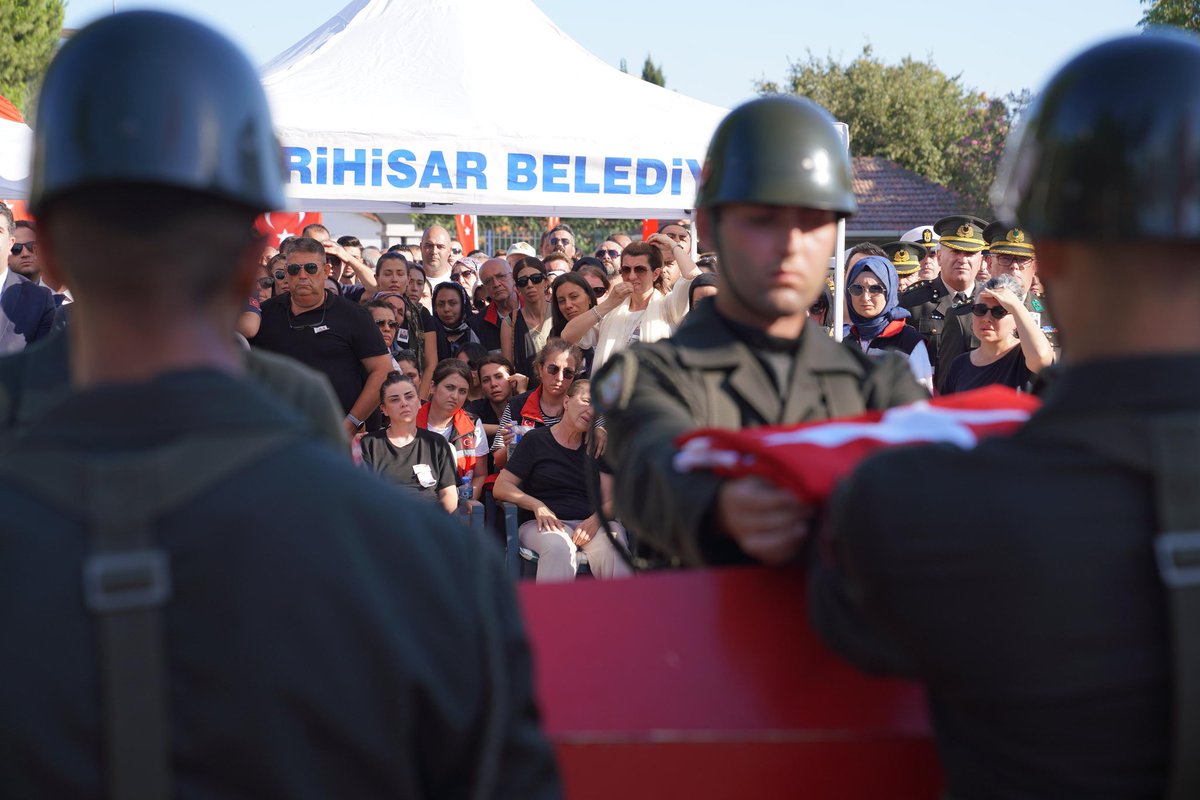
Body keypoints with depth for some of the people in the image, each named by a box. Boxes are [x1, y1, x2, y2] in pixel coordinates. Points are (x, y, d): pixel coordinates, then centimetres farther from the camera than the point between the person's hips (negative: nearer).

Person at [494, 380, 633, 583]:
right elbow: (501, 487, 5)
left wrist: (595, 520, -13)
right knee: (559, 547, -39)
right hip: (545, 525, -3)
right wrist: (537, 505, -12)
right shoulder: (536, 440, 9)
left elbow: (610, 500, 11)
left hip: (590, 523, 3)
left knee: (613, 547, -34)